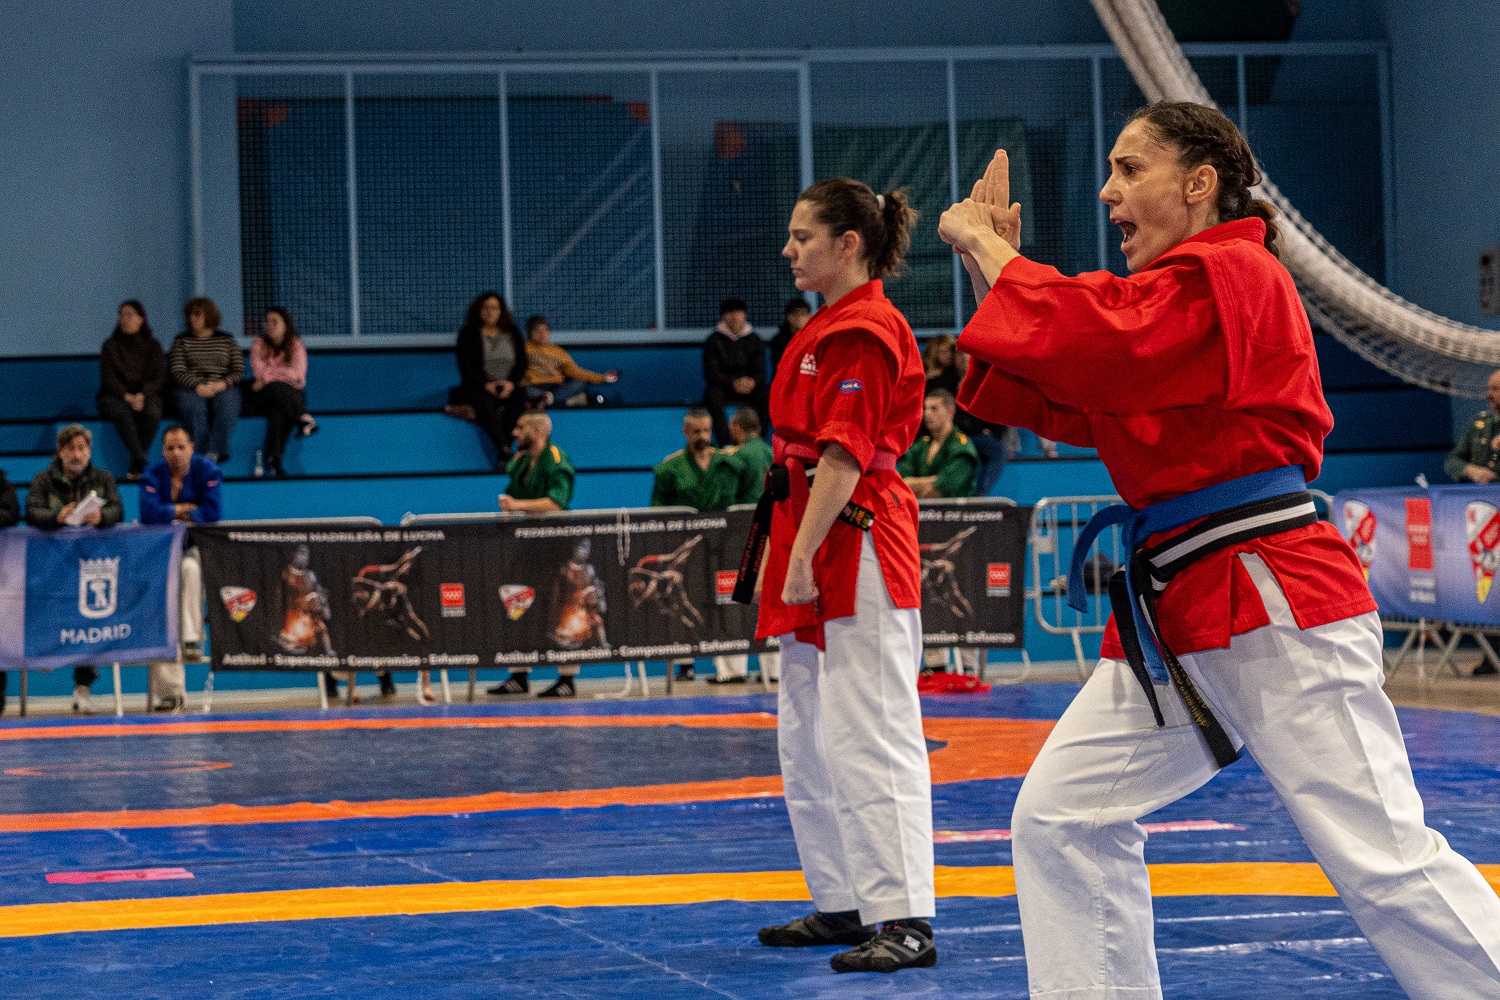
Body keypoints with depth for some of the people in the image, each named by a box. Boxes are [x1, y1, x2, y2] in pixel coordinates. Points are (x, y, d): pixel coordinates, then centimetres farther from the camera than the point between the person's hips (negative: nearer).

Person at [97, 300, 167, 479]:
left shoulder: (152, 345, 10)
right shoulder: (111, 346, 8)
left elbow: (159, 377, 1)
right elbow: (108, 378, -1)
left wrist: (142, 396, -18)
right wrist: (127, 397, -19)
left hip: (146, 395, 1)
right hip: (115, 396, -1)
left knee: (153, 413, -35)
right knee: (122, 413, -37)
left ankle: (136, 465, -28)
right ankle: (141, 462, -42)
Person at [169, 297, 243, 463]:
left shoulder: (226, 340, 16)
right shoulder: (182, 341, 14)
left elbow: (239, 370, 10)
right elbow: (177, 372, 2)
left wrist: (222, 384, -11)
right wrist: (198, 386, -16)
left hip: (222, 388, 0)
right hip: (190, 388, 0)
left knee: (226, 405, -34)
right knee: (193, 406, -35)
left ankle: (213, 452, -39)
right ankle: (202, 453, -39)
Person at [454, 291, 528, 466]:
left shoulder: (512, 333, 17)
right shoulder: (468, 334, 10)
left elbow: (522, 362, 10)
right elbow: (465, 366, 0)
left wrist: (511, 383, -10)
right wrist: (486, 384, -14)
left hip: (508, 387, 2)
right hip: (478, 387, -2)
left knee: (518, 398, -33)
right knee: (484, 401, -37)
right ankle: (504, 450, -48)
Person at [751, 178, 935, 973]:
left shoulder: (864, 333, -14)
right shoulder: (830, 327, 17)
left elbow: (843, 459, -19)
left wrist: (803, 558, -20)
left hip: (854, 548, -11)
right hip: (815, 546, 11)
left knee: (869, 738, -12)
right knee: (809, 741, 15)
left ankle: (904, 921, -11)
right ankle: (842, 904, 23)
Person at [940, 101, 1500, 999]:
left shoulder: (1231, 275, -12)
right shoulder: (1181, 285, 19)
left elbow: (1097, 345, -23)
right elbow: (1065, 407, 17)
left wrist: (990, 255, -8)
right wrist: (996, 264, 11)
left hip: (1275, 617, -10)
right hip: (1182, 615, 10)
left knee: (1383, 861, -12)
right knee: (1061, 816, 9)